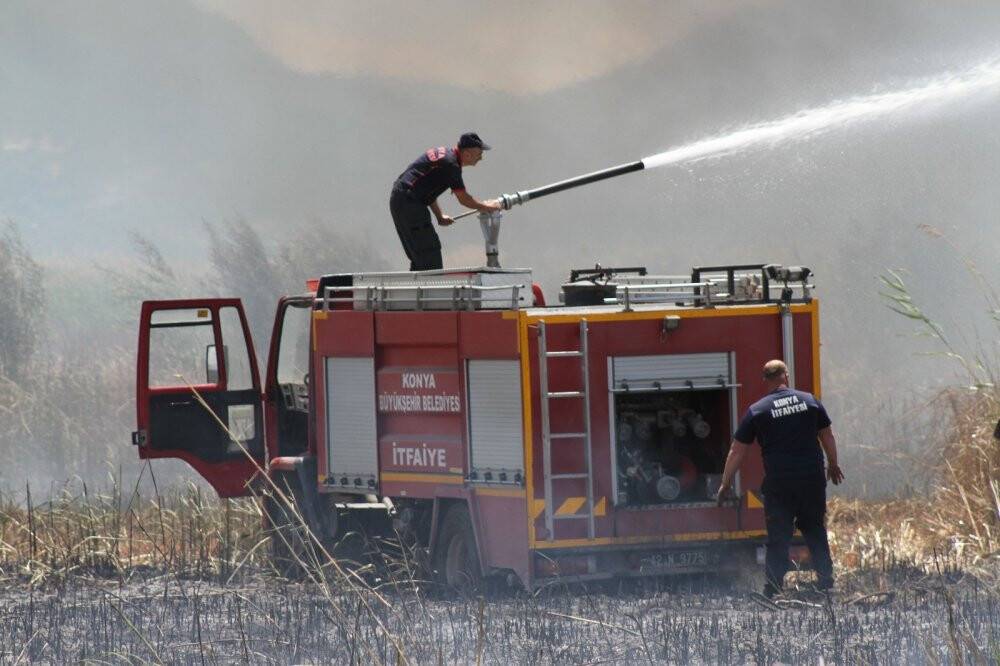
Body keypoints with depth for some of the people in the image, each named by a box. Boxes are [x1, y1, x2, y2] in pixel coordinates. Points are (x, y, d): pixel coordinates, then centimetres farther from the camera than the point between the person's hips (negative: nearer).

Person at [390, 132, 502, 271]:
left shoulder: (443, 153, 15)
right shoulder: (450, 164, -15)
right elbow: (464, 199, -9)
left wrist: (439, 216, 22)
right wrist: (487, 206, 5)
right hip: (409, 203, -10)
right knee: (430, 252, -8)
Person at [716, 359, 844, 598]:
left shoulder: (757, 411, -3)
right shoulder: (810, 401, 3)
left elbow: (737, 451, 2)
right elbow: (827, 437, 14)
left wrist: (725, 483, 12)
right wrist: (833, 466, 30)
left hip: (778, 483, -2)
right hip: (812, 480, 2)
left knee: (778, 539, 2)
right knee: (816, 533, 17)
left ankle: (772, 591, -1)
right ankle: (826, 583, 16)